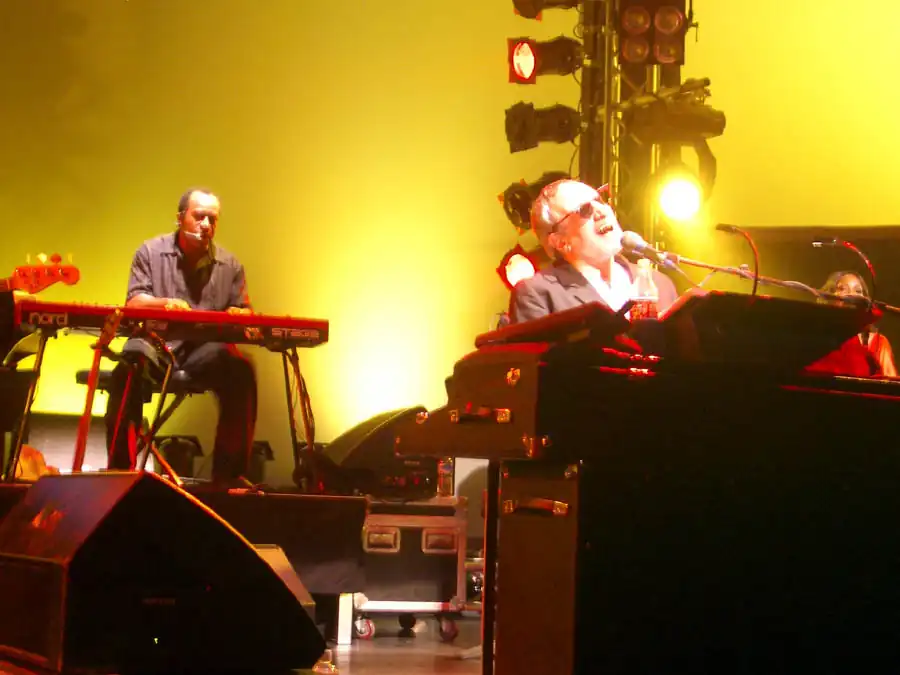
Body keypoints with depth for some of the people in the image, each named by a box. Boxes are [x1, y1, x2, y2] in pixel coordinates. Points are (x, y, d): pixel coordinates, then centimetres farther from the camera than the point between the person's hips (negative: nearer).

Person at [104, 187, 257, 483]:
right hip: (155, 343, -2)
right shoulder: (151, 252, 8)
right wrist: (164, 303, -24)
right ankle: (120, 468, -29)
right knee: (129, 367, -37)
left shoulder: (229, 265, 14)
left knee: (241, 373, -29)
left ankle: (229, 473, -20)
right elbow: (133, 301, -2)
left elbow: (244, 313, 11)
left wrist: (239, 315, -15)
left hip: (204, 351, 2)